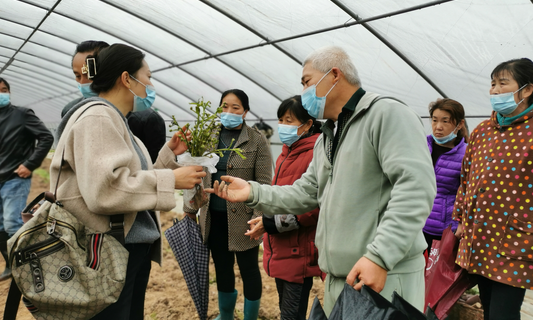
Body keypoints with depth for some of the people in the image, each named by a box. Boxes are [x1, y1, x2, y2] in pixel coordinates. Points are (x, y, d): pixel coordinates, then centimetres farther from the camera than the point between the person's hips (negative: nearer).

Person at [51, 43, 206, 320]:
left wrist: (169, 153, 6)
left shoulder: (114, 120, 14)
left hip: (134, 246, 10)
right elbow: (103, 190, -29)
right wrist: (171, 180, -22)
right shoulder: (97, 117, -17)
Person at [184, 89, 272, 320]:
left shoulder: (257, 141, -7)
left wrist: (259, 218, -18)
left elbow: (264, 184, -10)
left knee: (249, 270, 10)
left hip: (242, 218, -4)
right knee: (222, 269, 19)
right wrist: (190, 209, 10)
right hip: (214, 217, 4)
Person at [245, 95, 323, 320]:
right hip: (281, 250, 9)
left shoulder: (315, 155, -16)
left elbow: (314, 207, -23)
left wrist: (271, 223, -20)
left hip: (299, 252, -9)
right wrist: (266, 221, 12)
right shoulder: (287, 153, 12)